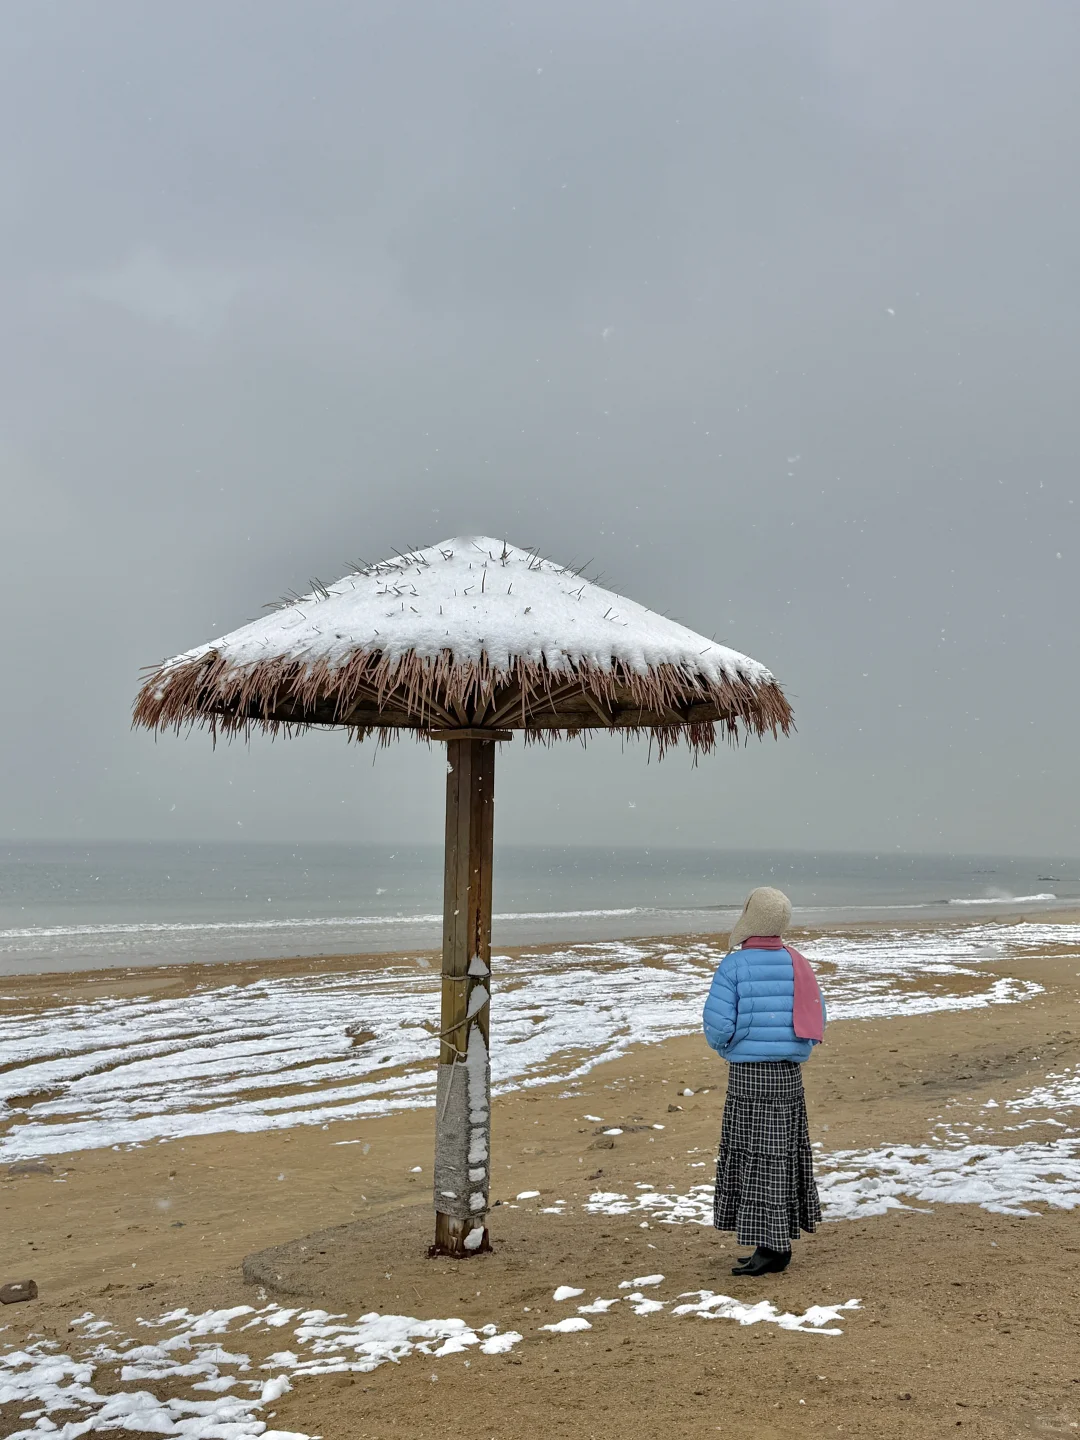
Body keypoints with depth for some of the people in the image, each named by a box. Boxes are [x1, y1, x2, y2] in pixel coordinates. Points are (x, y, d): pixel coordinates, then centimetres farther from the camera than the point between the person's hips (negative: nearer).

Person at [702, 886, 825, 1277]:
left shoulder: (734, 965, -12)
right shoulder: (795, 963, 3)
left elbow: (718, 1023, -17)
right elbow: (816, 1020, 4)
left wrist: (723, 1046, 5)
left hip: (748, 1073, -5)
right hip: (788, 1072, 5)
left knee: (758, 1158, 0)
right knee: (783, 1155, 12)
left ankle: (772, 1246, -1)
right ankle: (778, 1244, 18)